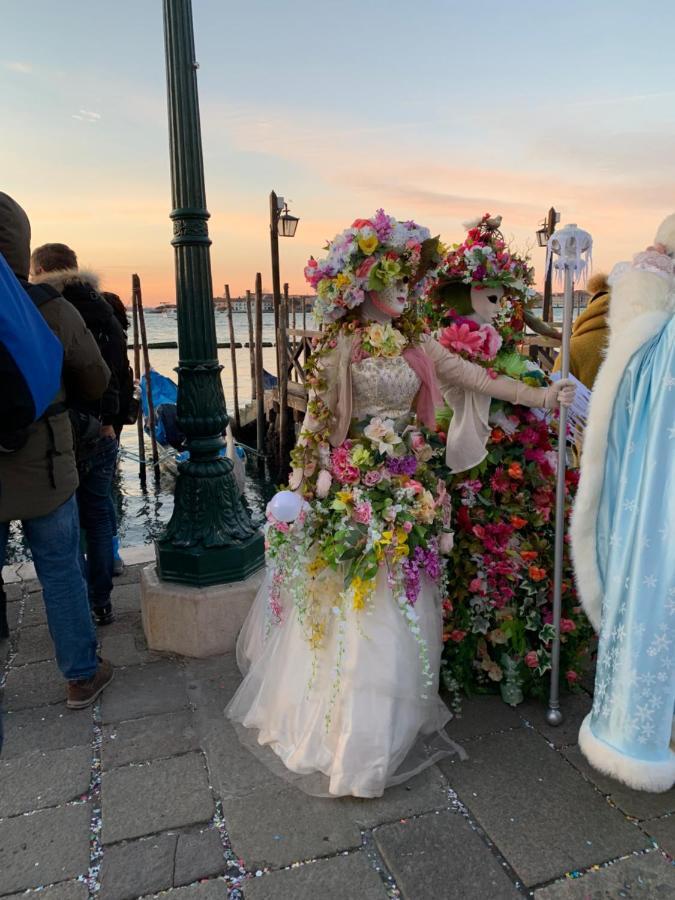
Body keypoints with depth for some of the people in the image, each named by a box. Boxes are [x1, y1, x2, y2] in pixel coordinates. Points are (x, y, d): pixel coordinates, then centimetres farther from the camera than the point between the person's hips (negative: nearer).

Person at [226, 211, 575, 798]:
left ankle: (391, 718, 32)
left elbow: (480, 378, 7)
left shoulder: (416, 343, 8)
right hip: (351, 487, -4)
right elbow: (317, 419, -1)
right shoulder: (339, 344, -2)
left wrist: (540, 396, 1)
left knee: (398, 608, 11)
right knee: (353, 606, 3)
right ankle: (345, 733, 22)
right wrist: (302, 485, -4)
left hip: (407, 486, 4)